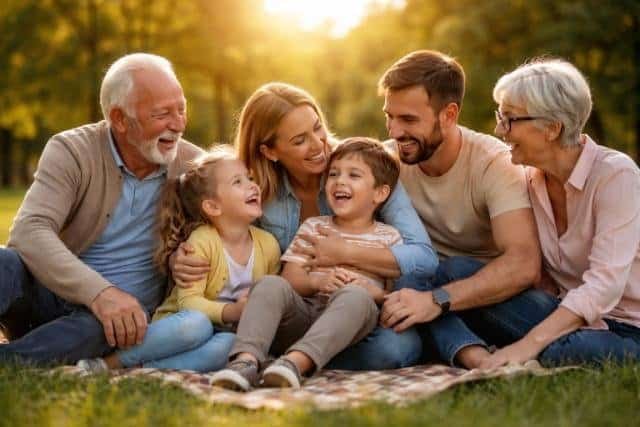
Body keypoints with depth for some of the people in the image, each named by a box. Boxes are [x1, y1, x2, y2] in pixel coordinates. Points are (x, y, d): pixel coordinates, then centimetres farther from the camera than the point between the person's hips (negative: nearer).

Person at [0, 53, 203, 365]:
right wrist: (99, 292, -37)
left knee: (95, 326, -37)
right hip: (51, 290, -1)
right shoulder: (71, 152, -8)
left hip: (125, 309, 1)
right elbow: (30, 232, -22)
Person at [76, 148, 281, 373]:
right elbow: (188, 301, -18)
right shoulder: (201, 241, -11)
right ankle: (113, 360, -23)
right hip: (179, 327, -3)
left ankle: (138, 368, -28)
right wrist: (230, 312, -33)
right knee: (196, 324, -39)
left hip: (225, 331, 3)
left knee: (228, 345, -34)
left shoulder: (268, 245, 1)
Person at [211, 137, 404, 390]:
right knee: (271, 286, -26)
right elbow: (290, 278, 8)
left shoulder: (388, 237, 14)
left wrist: (372, 291, -18)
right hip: (303, 312, 2)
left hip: (348, 325, -2)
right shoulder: (313, 227, 20)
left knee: (355, 296, -35)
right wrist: (317, 281, -14)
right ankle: (247, 360, -47)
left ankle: (296, 361, -54)